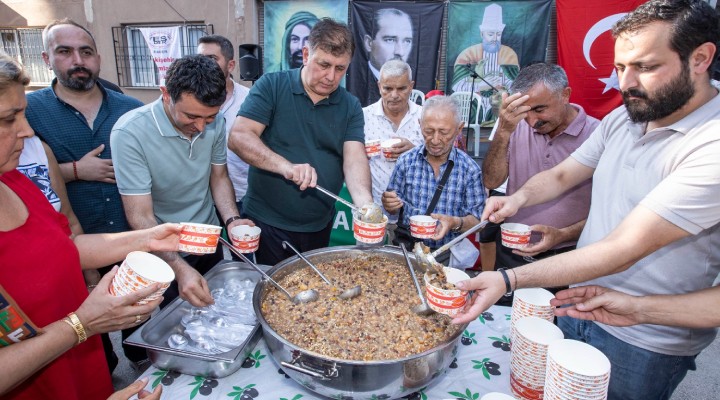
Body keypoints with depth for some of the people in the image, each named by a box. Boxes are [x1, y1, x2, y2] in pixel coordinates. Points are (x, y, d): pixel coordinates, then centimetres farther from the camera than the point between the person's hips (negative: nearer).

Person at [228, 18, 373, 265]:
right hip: (266, 223, -3)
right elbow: (238, 137, -16)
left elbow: (354, 157, -11)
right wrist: (286, 166, -32)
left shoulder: (350, 107, 1)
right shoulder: (271, 87, -7)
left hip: (320, 227, 4)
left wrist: (365, 204, -30)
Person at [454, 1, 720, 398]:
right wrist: (520, 196, -16)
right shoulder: (622, 118, -1)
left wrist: (508, 281, -37)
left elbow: (622, 249, -31)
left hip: (642, 343, -6)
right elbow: (561, 175, 6)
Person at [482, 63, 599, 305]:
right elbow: (491, 182, -8)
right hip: (509, 254, 3)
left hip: (564, 258, -3)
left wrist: (562, 235, -23)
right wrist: (503, 131, -19)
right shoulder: (518, 127, -1)